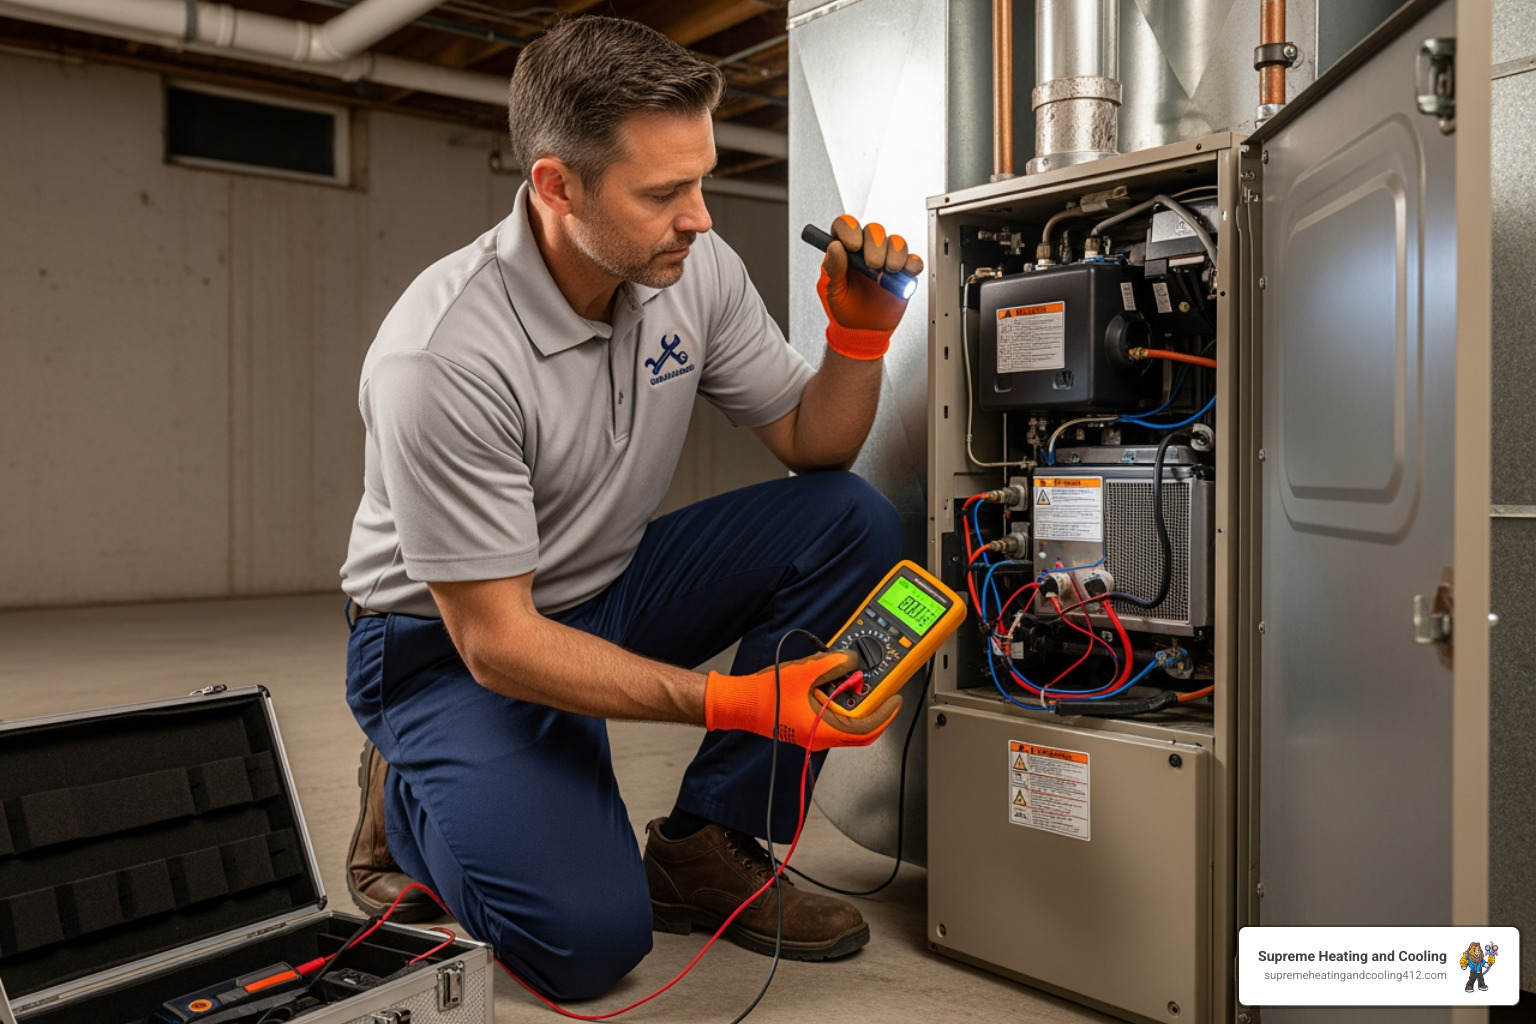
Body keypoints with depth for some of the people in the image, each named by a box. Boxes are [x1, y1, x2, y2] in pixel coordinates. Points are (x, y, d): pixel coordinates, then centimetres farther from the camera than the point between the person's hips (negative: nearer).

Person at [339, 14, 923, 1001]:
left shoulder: (693, 267, -10)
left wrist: (861, 333, -20)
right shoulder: (443, 356, -30)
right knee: (589, 938, -24)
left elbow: (814, 444, 1)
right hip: (451, 646, -6)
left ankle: (704, 849, -5)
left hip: (609, 588, 7)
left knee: (852, 522, -14)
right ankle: (410, 800, 9)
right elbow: (494, 640, -27)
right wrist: (736, 701, -34)